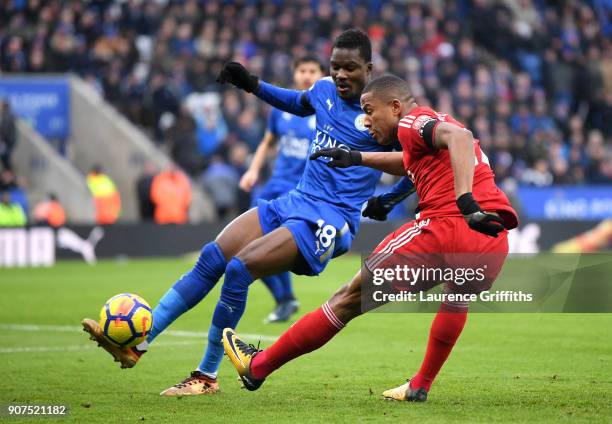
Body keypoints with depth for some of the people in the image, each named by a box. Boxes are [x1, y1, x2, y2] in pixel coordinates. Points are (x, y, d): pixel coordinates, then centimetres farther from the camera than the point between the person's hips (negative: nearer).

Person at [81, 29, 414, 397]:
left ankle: (208, 376, -10)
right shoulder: (325, 90, 9)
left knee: (239, 268, -22)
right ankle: (136, 343, -10)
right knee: (212, 257, -8)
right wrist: (253, 85, 27)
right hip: (295, 202, 7)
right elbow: (301, 104, 35)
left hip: (329, 223, -7)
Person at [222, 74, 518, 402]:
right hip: (495, 243, 7)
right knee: (458, 298, 41)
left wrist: (466, 202, -29)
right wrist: (358, 159, 52)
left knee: (352, 297, 6)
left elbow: (459, 137, -18)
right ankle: (420, 387, 37)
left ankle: (259, 366, 15)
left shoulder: (413, 122, 4)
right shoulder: (439, 124, 30)